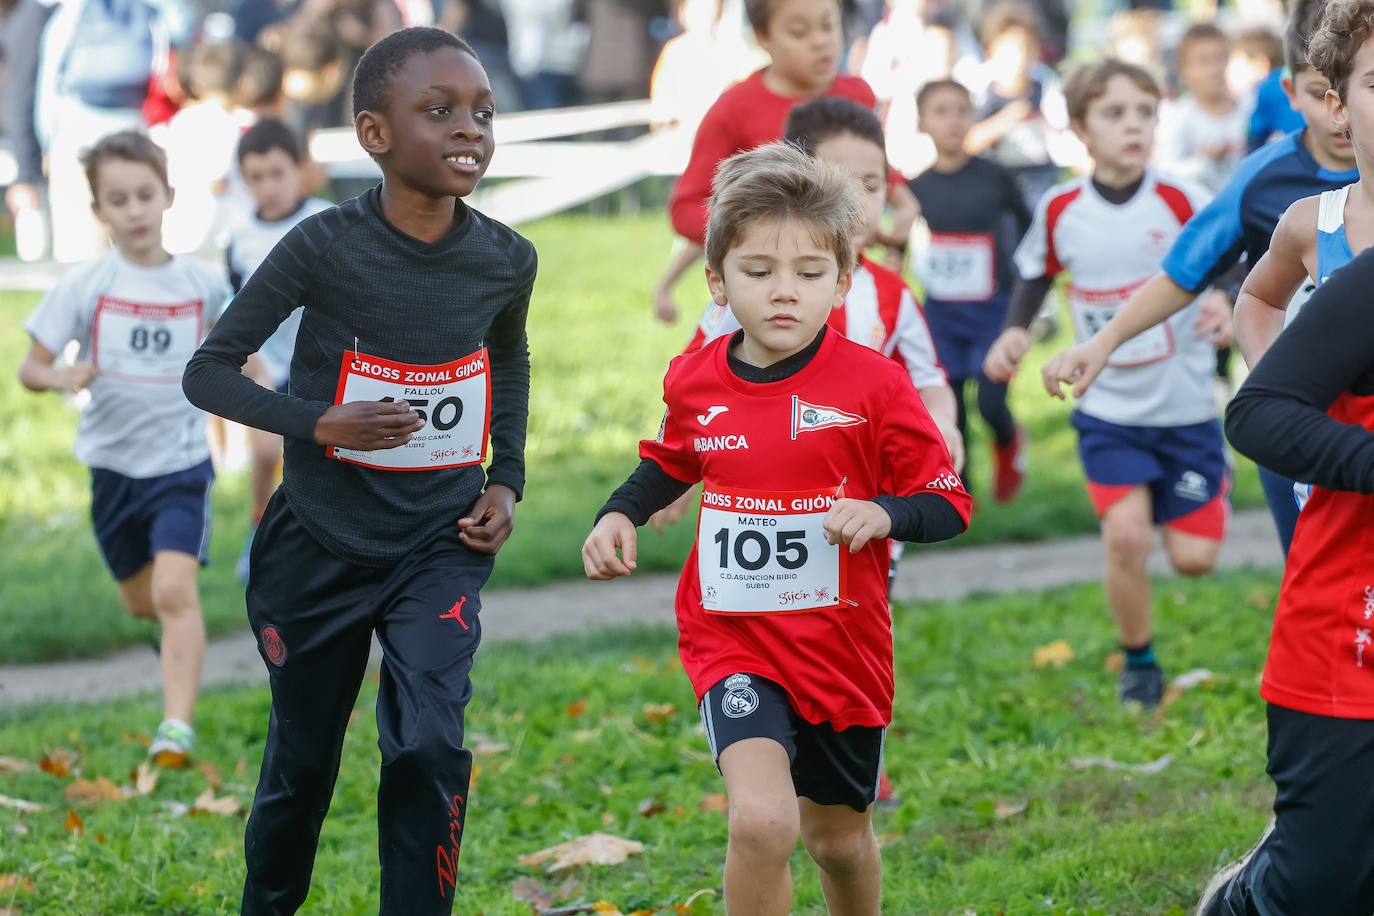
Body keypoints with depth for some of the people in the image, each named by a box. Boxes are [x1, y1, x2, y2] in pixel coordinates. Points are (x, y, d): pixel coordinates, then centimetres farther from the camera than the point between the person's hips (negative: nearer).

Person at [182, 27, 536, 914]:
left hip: (439, 548, 1)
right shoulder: (326, 247, -18)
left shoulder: (506, 259, -8)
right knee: (302, 764, 13)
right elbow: (207, 370, -13)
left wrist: (506, 477, 4)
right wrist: (318, 422, -27)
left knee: (430, 748, -17)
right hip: (321, 544, -1)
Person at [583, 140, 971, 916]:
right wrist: (620, 515, 2)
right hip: (732, 643, 0)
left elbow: (949, 504, -8)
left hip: (843, 646, 0)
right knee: (763, 820, -24)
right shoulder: (695, 383, -2)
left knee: (837, 836, 19)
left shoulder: (873, 385, -12)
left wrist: (881, 512, -28)